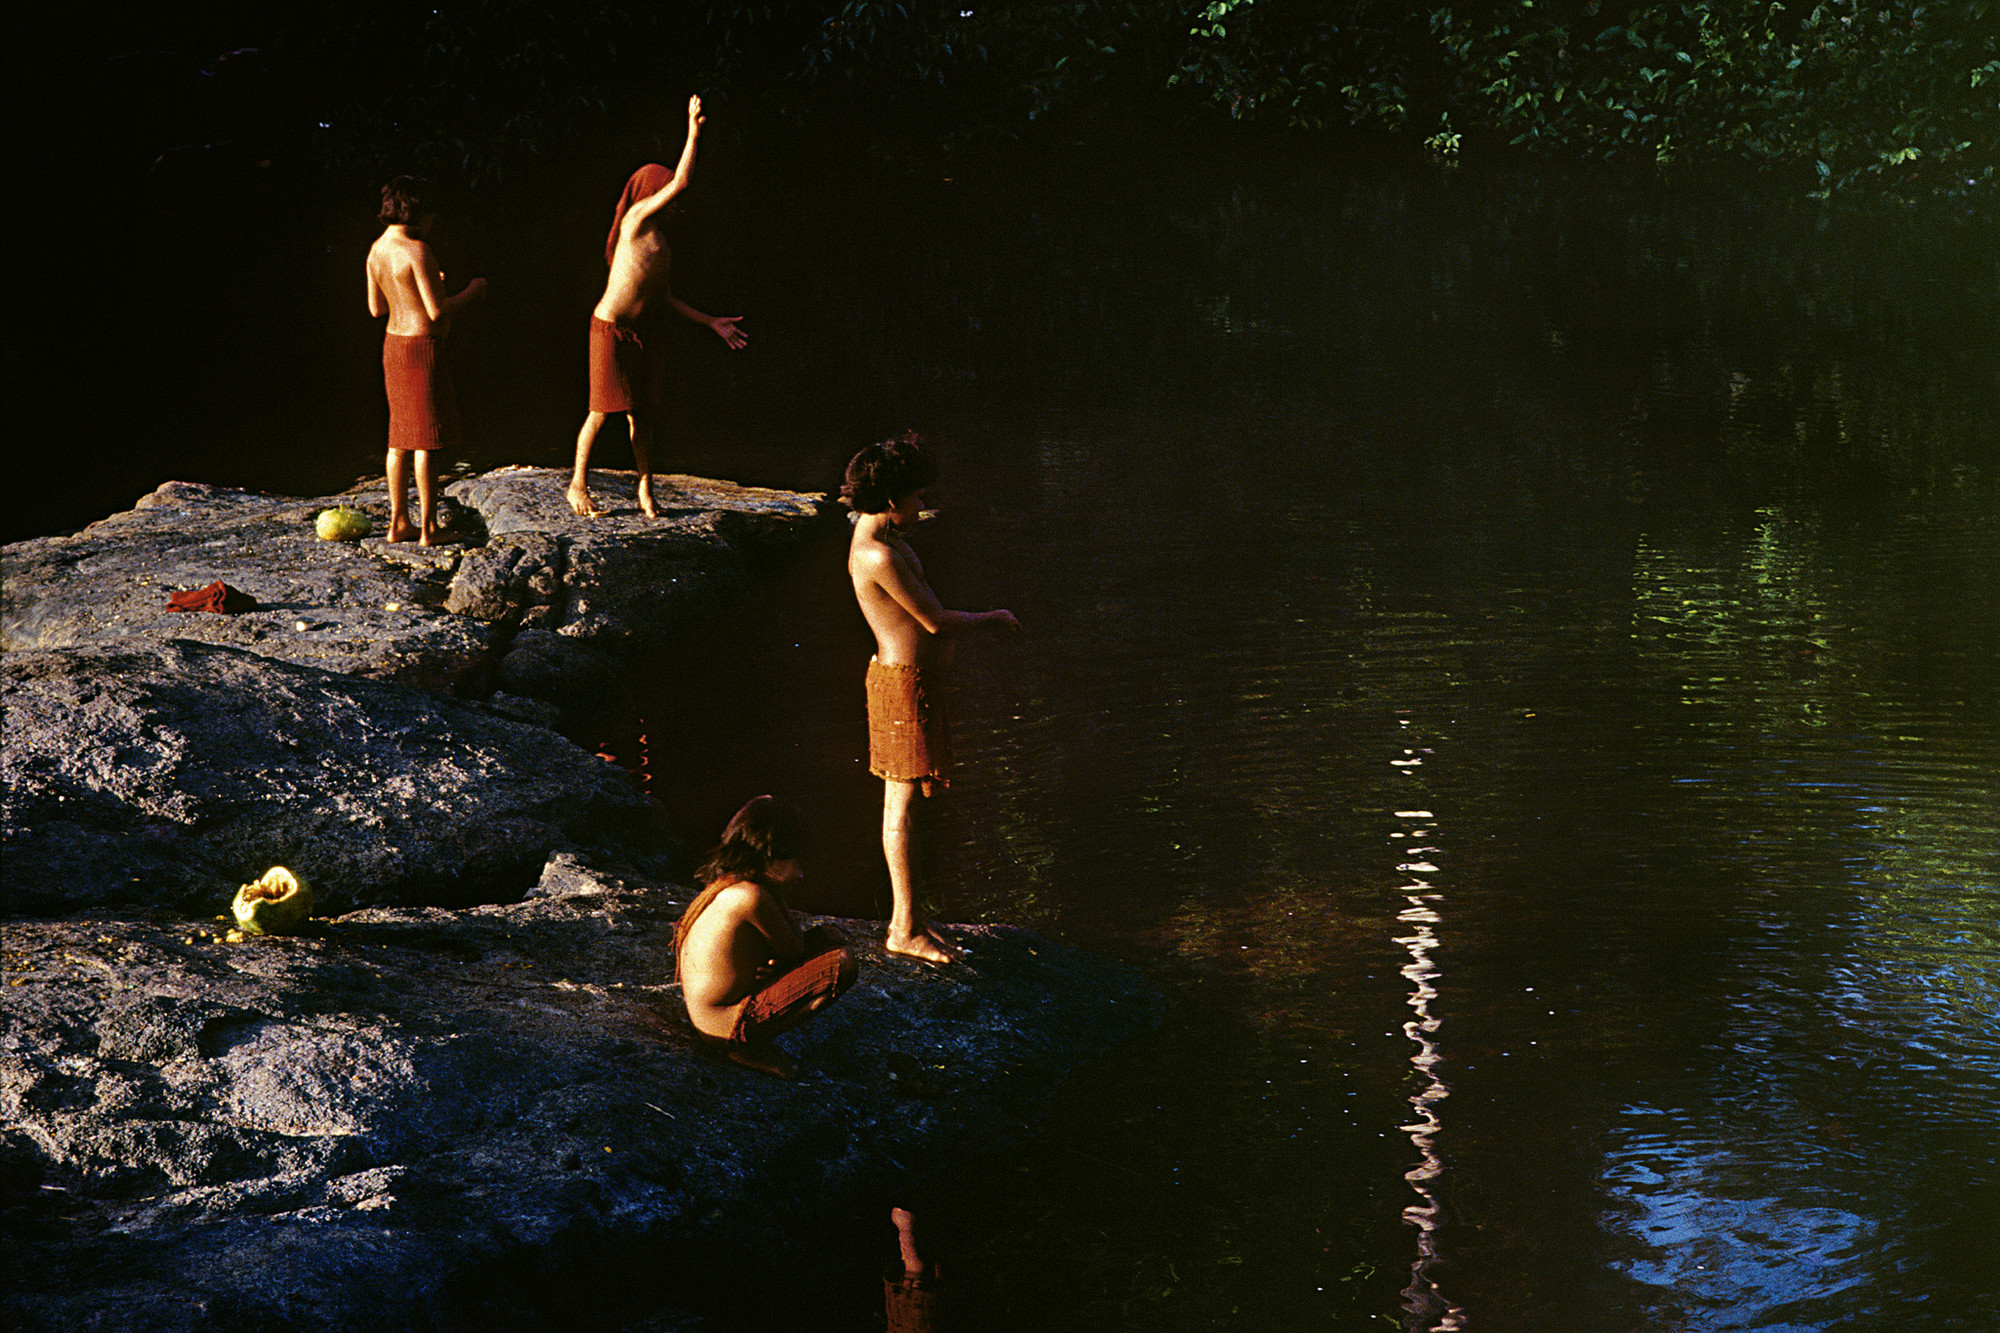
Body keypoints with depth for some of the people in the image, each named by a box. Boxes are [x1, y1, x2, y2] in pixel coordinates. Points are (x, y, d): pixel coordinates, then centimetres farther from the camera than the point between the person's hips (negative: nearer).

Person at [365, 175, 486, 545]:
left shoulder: (377, 250, 7)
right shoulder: (416, 250, -20)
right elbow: (437, 311, -22)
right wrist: (471, 292, -5)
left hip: (394, 344, 9)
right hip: (424, 348, -9)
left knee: (400, 437, 13)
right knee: (427, 441, -3)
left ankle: (398, 522, 17)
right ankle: (428, 527, 1)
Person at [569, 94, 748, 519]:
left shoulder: (659, 240, 16)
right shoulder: (636, 219, -8)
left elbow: (666, 298, 16)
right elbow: (681, 181, -18)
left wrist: (712, 322, 15)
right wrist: (693, 133, -17)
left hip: (646, 333, 8)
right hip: (611, 329, -8)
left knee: (642, 413, 8)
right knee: (603, 411, -2)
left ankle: (645, 490, 14)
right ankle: (578, 484, 12)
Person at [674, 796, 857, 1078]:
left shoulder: (723, 883, 6)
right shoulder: (751, 895, -24)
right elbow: (793, 951, -10)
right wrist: (778, 889, -8)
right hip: (725, 1026, -10)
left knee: (827, 937, 17)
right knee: (841, 965, -17)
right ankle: (749, 1044, -8)